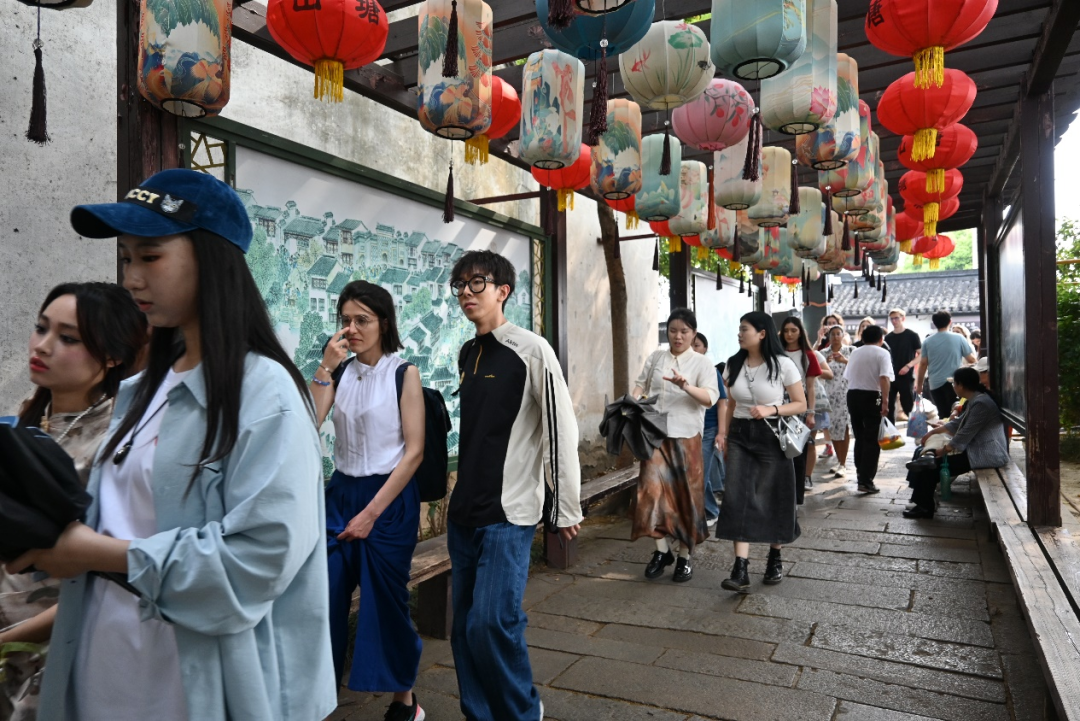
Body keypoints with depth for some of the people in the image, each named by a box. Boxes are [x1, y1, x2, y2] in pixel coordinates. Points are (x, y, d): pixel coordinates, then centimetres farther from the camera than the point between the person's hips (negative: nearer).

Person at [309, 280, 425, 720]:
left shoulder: (403, 373, -6)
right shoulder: (340, 372, 6)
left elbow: (414, 451, -10)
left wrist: (372, 512, -12)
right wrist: (326, 366, -12)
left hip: (390, 496, -4)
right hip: (341, 493, 4)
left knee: (385, 602, 6)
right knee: (325, 598, 2)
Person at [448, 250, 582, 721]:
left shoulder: (532, 351, -10)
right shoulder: (467, 354, 10)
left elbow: (562, 431, -12)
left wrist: (567, 510, -10)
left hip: (509, 514, -7)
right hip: (464, 512, 7)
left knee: (492, 623, -9)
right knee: (464, 627, 11)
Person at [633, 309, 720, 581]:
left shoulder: (701, 363, 0)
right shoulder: (656, 356, 10)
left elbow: (711, 398, -13)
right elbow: (641, 383, 15)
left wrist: (685, 386, -30)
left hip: (685, 437, -2)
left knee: (685, 496, 3)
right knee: (653, 490, -8)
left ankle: (684, 556, 18)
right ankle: (662, 550, 8)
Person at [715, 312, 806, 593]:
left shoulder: (783, 364, -7)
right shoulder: (734, 364, 7)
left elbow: (801, 404, -3)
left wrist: (771, 409, -19)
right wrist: (722, 432, 3)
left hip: (771, 437, -3)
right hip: (740, 436, 3)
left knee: (771, 499, 6)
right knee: (738, 498, -9)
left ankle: (775, 557, 30)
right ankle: (741, 570, -11)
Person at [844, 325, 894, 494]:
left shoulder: (855, 352, 13)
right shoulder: (882, 353, -4)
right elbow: (884, 378, -17)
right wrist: (885, 401, -19)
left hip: (852, 394, 6)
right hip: (871, 396, -5)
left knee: (859, 437, 16)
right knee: (871, 440, -2)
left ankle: (860, 474, 24)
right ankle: (866, 480, -6)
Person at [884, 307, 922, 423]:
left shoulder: (912, 335, -2)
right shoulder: (888, 337, 10)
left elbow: (921, 354, -4)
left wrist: (908, 366, -17)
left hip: (906, 376, -4)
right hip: (890, 377, 4)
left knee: (908, 407, 0)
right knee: (889, 406, 5)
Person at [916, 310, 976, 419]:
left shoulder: (927, 341, 0)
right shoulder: (959, 338, -5)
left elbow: (923, 364, 1)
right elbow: (972, 359, -1)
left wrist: (919, 384, 10)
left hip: (935, 384, 2)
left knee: (943, 415, 9)